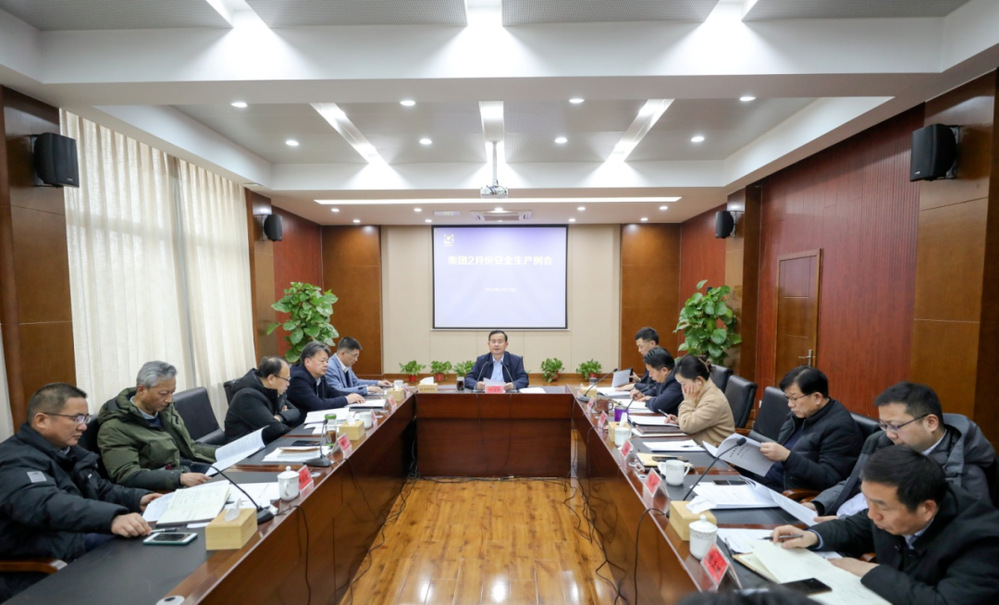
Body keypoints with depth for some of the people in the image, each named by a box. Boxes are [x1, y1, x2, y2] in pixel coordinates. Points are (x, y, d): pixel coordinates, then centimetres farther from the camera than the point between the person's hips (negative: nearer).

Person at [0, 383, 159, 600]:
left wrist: (137, 499, 0)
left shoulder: (68, 451, 15)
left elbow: (100, 489, 20)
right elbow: (46, 505, -35)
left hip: (82, 539, 9)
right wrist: (112, 517, -50)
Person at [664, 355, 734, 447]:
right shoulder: (701, 393, 7)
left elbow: (686, 426, -22)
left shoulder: (713, 401, -21)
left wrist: (688, 400, -14)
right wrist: (679, 420, 2)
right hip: (699, 445, 8)